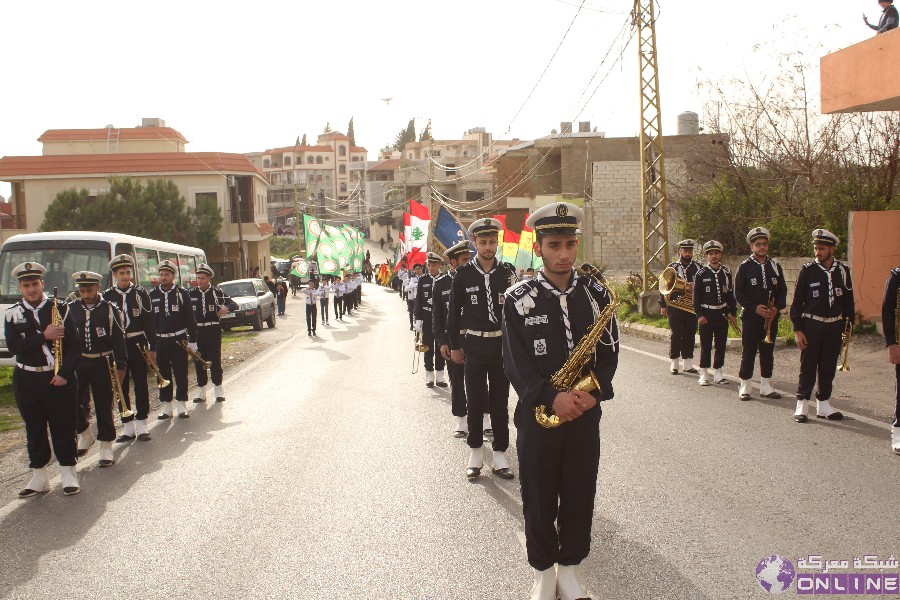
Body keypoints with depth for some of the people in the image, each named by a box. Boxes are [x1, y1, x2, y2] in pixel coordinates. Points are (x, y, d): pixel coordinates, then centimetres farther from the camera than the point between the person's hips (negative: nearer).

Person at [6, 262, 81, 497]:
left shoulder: (60, 308, -2)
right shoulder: (13, 313, 3)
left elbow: (74, 345, -5)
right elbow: (14, 347, -9)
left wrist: (65, 373, -14)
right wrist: (44, 336, -18)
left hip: (59, 378, -2)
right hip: (26, 380, 2)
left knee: (63, 427, 3)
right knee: (34, 429, 10)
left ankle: (69, 474, 15)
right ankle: (39, 477, 21)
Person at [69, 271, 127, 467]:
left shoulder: (109, 309, -4)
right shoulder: (72, 309, 4)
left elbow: (118, 339, -4)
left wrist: (120, 366, -7)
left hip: (102, 364, -2)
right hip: (77, 363, 3)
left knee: (104, 406, 3)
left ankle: (106, 447, 13)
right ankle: (84, 432, 27)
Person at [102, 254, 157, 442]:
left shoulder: (141, 293, 2)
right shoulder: (106, 296, 2)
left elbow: (148, 321, 2)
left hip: (137, 345, -1)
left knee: (141, 384, 4)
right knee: (122, 387, 7)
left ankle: (141, 424, 12)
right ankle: (128, 426, 16)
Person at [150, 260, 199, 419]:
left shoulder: (182, 293, -1)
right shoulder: (152, 295, 4)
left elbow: (190, 319, -1)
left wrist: (192, 341, -5)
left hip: (179, 340, -2)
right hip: (160, 341, 2)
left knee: (181, 374, 3)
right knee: (163, 375, 8)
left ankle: (182, 406, 13)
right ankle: (166, 408, 17)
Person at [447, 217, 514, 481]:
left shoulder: (507, 273, 1)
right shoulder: (463, 274, -2)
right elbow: (454, 312, 2)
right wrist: (455, 346, 2)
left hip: (502, 344, 1)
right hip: (473, 345, -1)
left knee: (500, 401, 7)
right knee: (475, 401, 6)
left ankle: (500, 454, 17)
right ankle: (476, 453, 20)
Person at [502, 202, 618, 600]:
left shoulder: (597, 293, 1)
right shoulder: (519, 299, -7)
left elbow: (609, 351, 3)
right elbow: (516, 363, -9)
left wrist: (594, 393, -13)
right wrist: (552, 398, -20)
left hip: (586, 414, 2)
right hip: (536, 415, -2)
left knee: (580, 496, 11)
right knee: (539, 499, 9)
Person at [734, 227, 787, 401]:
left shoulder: (775, 266, 9)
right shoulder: (744, 267, -3)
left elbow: (782, 290, 9)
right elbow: (738, 293, -6)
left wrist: (777, 308, -7)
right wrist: (755, 307, -16)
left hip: (771, 317, 4)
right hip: (750, 317, -4)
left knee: (768, 352, 9)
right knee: (748, 352, 0)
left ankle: (766, 386, 18)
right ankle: (745, 387, 8)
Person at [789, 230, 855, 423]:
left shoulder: (843, 271, 4)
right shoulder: (807, 270, -4)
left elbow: (848, 300, 10)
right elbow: (797, 302, -4)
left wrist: (849, 325, 4)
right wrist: (797, 330, -8)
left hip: (834, 327, 3)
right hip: (811, 326, -3)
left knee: (828, 368, 9)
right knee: (808, 367, 1)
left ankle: (823, 405, 20)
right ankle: (802, 405, 9)